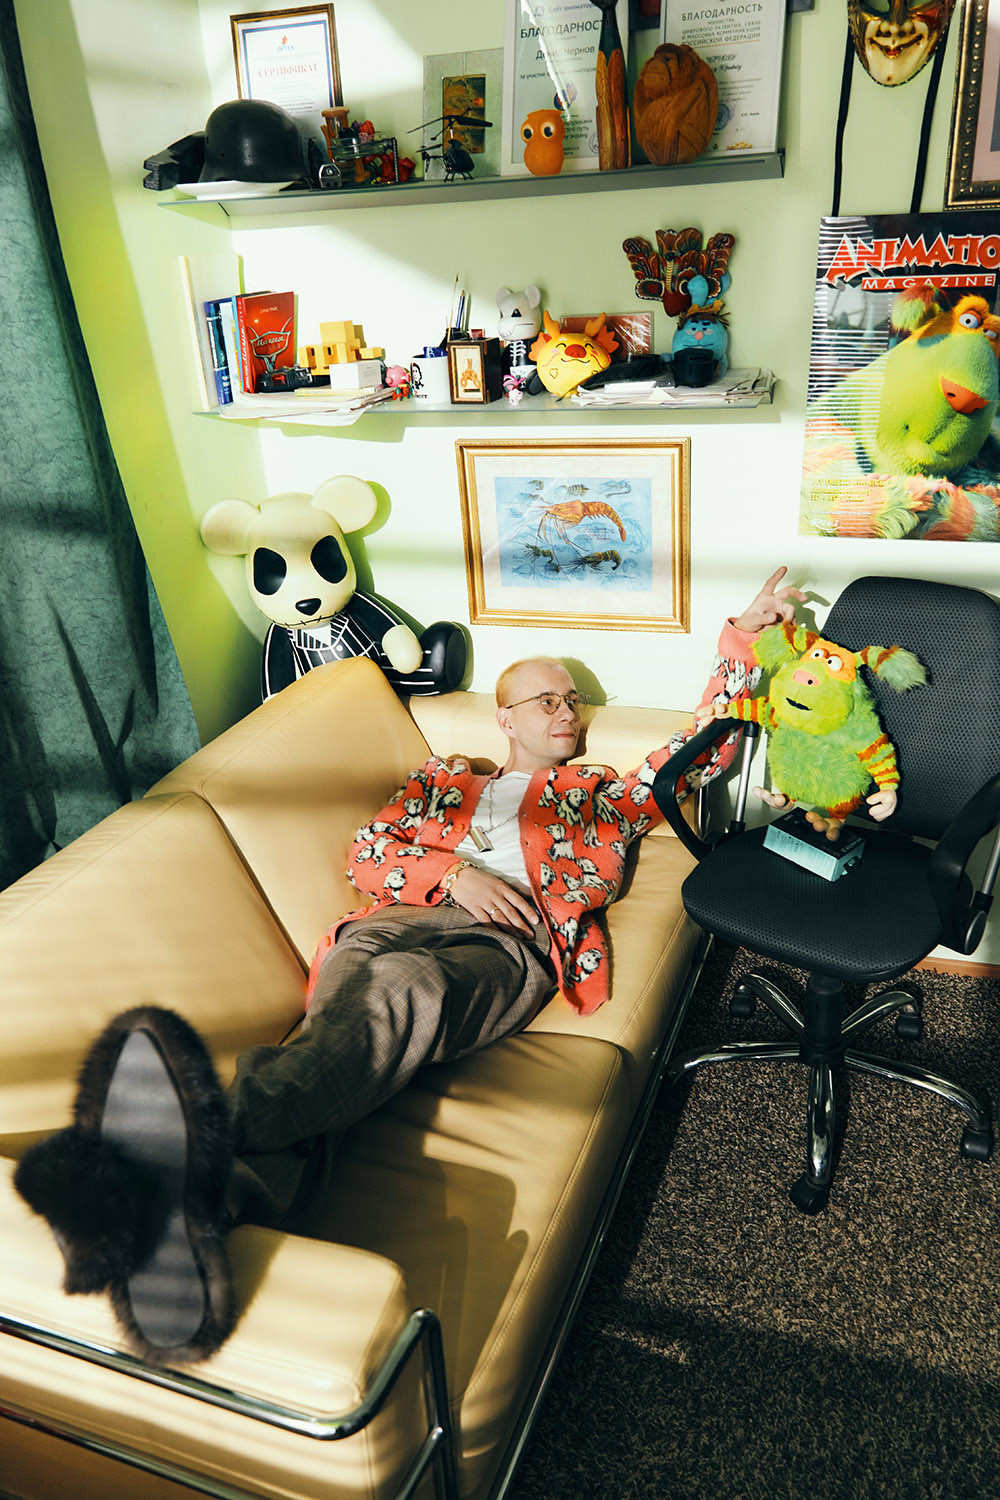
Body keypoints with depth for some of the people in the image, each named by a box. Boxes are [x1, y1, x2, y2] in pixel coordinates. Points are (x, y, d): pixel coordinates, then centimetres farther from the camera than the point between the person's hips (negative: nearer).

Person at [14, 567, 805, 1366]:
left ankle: (214, 1125, -68)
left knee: (403, 988, -39)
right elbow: (366, 853, 19)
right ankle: (215, 1206, -63)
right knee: (346, 993, -36)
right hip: (404, 917, 3)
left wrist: (744, 634, 26)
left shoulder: (606, 793, 34)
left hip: (508, 943, -2)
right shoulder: (443, 778, 34)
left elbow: (707, 745, 31)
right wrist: (452, 872, 0)